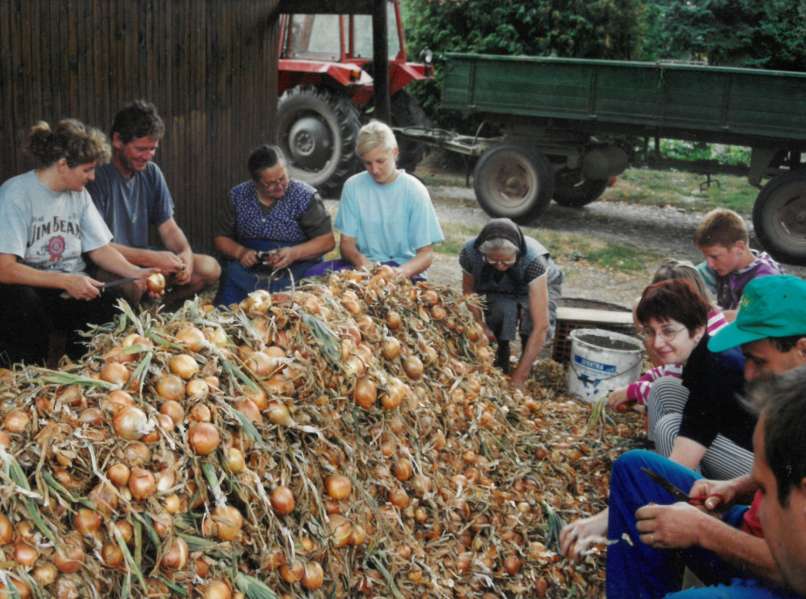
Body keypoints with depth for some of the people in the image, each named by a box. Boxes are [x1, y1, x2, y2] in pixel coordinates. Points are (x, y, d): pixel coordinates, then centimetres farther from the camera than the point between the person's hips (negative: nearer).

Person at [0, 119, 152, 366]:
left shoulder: (79, 194, 8)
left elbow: (99, 248, 12)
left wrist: (136, 273, -6)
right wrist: (65, 281, -28)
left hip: (72, 291, 5)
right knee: (22, 301, -38)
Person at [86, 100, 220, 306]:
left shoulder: (151, 173, 6)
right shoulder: (97, 175, -16)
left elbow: (168, 227, 10)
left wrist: (186, 253, -13)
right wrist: (152, 258, -25)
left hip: (144, 262, 7)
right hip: (108, 266, -7)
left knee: (210, 268, -7)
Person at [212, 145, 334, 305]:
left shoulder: (306, 197, -3)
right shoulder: (238, 196, 6)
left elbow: (327, 241, -2)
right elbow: (221, 238, 14)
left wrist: (294, 253, -18)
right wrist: (240, 252, -8)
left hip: (295, 269, -2)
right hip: (247, 269, 2)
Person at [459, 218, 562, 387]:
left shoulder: (534, 260, -41)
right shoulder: (470, 253, -32)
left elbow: (541, 326, -43)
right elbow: (468, 289, -8)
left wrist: (519, 377, -44)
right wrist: (480, 324, -23)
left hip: (541, 285, -1)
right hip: (498, 291, 2)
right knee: (503, 310, -33)